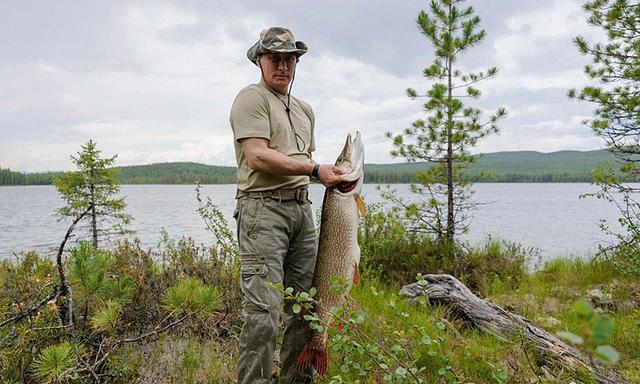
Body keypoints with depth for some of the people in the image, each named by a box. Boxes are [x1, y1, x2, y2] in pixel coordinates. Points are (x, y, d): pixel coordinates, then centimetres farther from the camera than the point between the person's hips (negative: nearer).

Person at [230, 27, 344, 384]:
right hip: (263, 208, -7)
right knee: (263, 309, -12)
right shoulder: (252, 98, -2)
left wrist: (335, 176, 10)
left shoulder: (305, 109, 23)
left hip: (302, 209, 8)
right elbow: (258, 157, -14)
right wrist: (315, 169, -13)